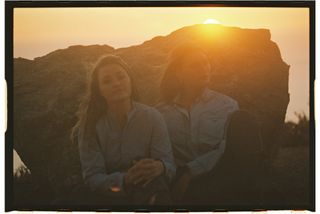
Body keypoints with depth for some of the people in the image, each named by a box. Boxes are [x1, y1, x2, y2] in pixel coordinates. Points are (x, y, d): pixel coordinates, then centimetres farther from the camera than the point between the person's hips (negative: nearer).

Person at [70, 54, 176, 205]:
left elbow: (169, 166, -5)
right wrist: (124, 180, -27)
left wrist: (159, 167, -29)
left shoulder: (152, 117, 0)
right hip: (107, 198, -1)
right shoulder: (90, 125, -3)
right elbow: (92, 177, -8)